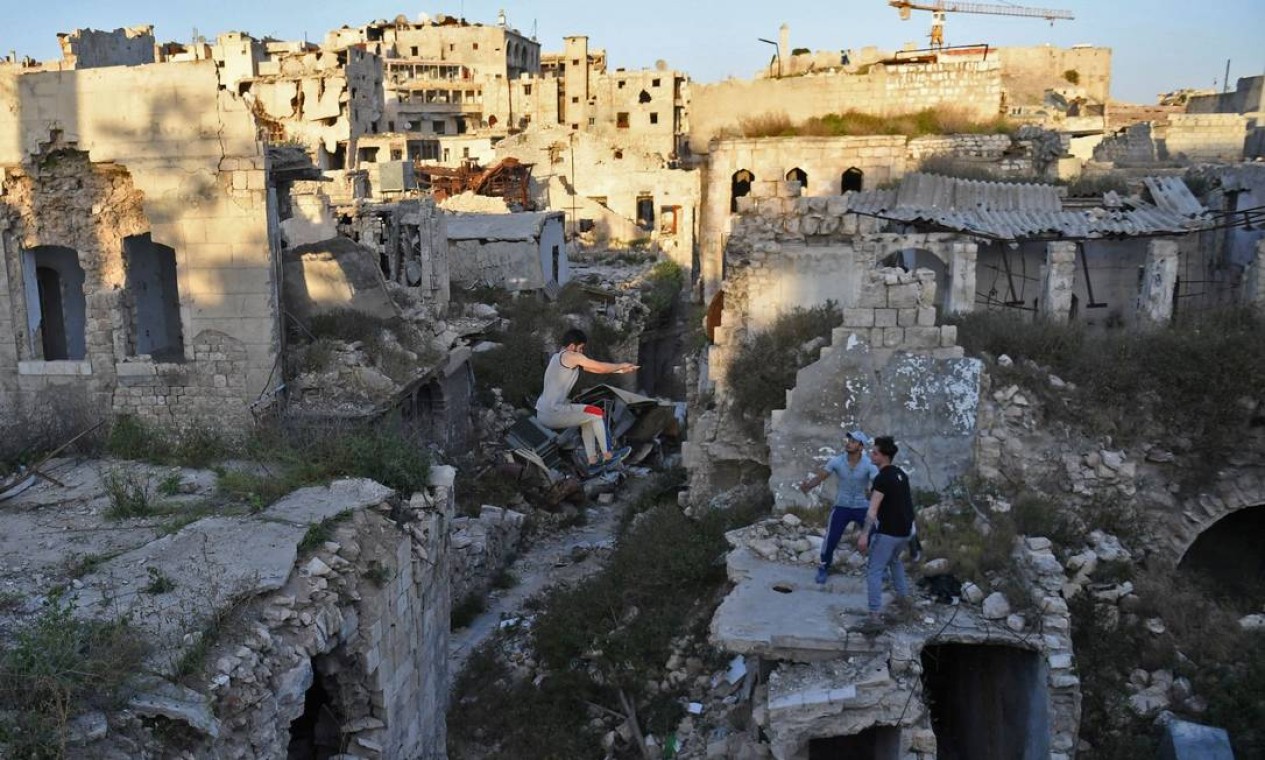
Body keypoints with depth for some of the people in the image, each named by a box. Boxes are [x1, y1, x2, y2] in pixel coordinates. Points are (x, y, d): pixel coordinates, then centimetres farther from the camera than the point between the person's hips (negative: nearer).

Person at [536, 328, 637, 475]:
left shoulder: (557, 357, 20)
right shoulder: (570, 356, -10)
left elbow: (595, 369, 20)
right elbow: (601, 367, -4)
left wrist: (621, 370, 19)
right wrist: (622, 364, 14)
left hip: (542, 413, 10)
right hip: (553, 413, -10)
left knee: (589, 417, 23)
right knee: (597, 413, 2)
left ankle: (592, 461, 19)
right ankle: (607, 456, 11)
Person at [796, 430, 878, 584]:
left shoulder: (869, 464, -17)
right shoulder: (837, 461, -12)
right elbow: (820, 476, -15)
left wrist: (872, 493, -48)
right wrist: (807, 486, -34)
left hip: (863, 507, -1)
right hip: (842, 507, 1)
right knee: (831, 539, -1)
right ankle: (823, 568, 21)